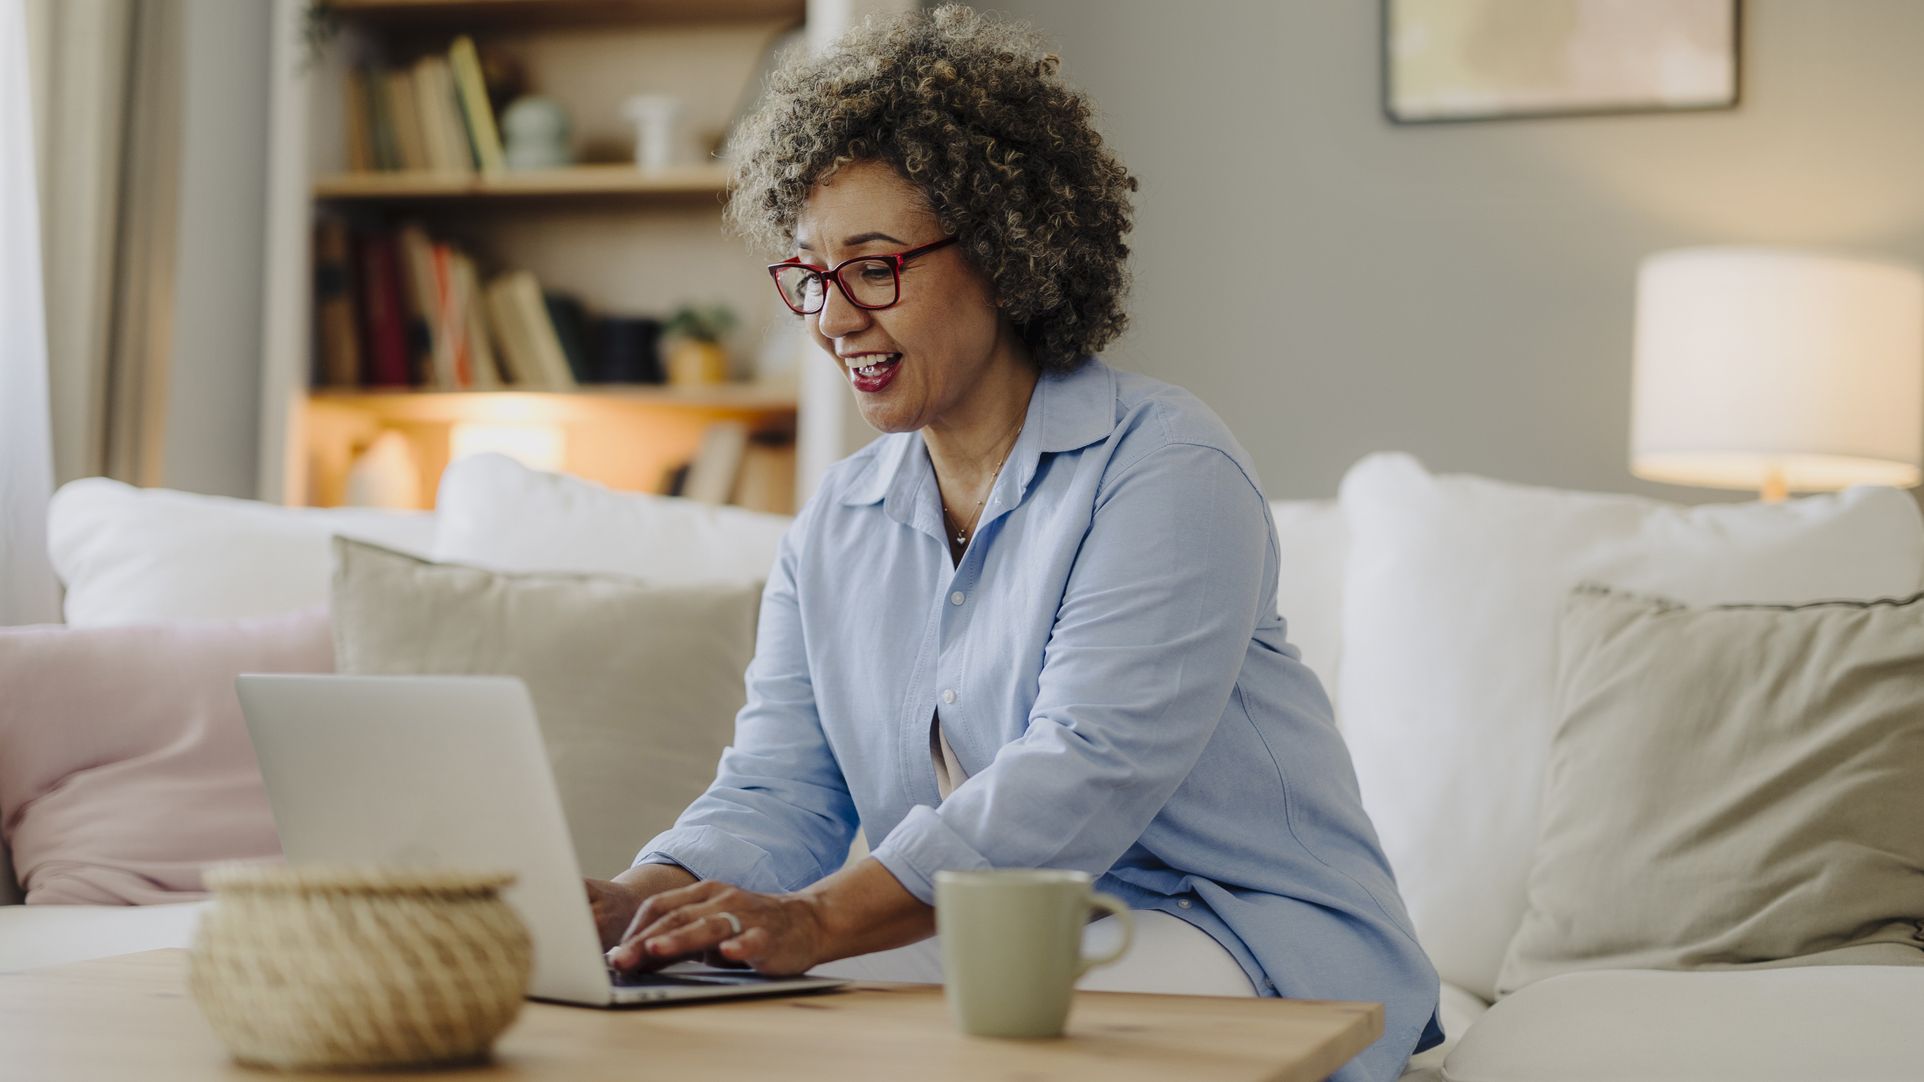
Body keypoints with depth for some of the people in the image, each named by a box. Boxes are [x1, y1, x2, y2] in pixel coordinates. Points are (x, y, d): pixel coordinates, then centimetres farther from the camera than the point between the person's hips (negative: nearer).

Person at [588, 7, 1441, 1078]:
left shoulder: (1167, 471, -11)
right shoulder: (837, 527, 12)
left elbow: (1083, 775, -24)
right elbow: (776, 794, 4)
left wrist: (820, 918, -35)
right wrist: (637, 902, -19)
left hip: (1240, 935, -6)